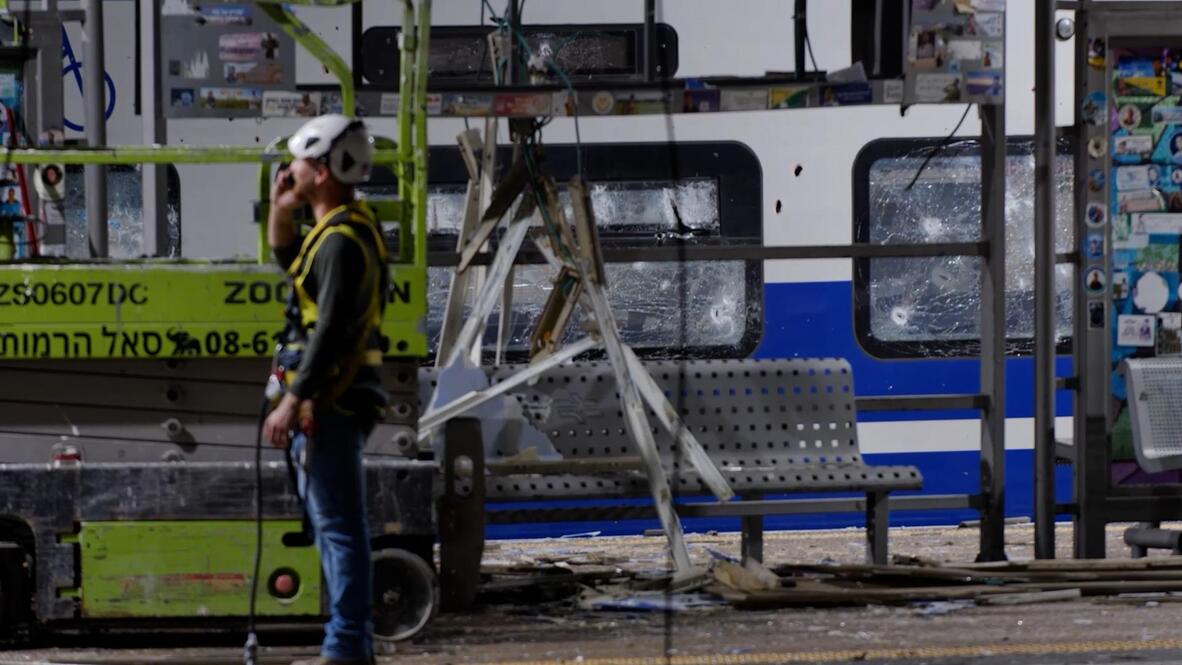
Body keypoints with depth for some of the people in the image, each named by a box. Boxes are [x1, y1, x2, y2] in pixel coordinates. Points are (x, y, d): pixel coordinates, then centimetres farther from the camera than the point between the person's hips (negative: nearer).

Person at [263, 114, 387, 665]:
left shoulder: (343, 241, -18)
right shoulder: (337, 230, 15)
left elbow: (331, 330, -24)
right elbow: (289, 263, 34)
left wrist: (291, 404, -23)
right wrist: (280, 209, 17)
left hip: (329, 405, -11)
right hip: (329, 403, 11)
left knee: (339, 524, -9)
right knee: (335, 522, 15)